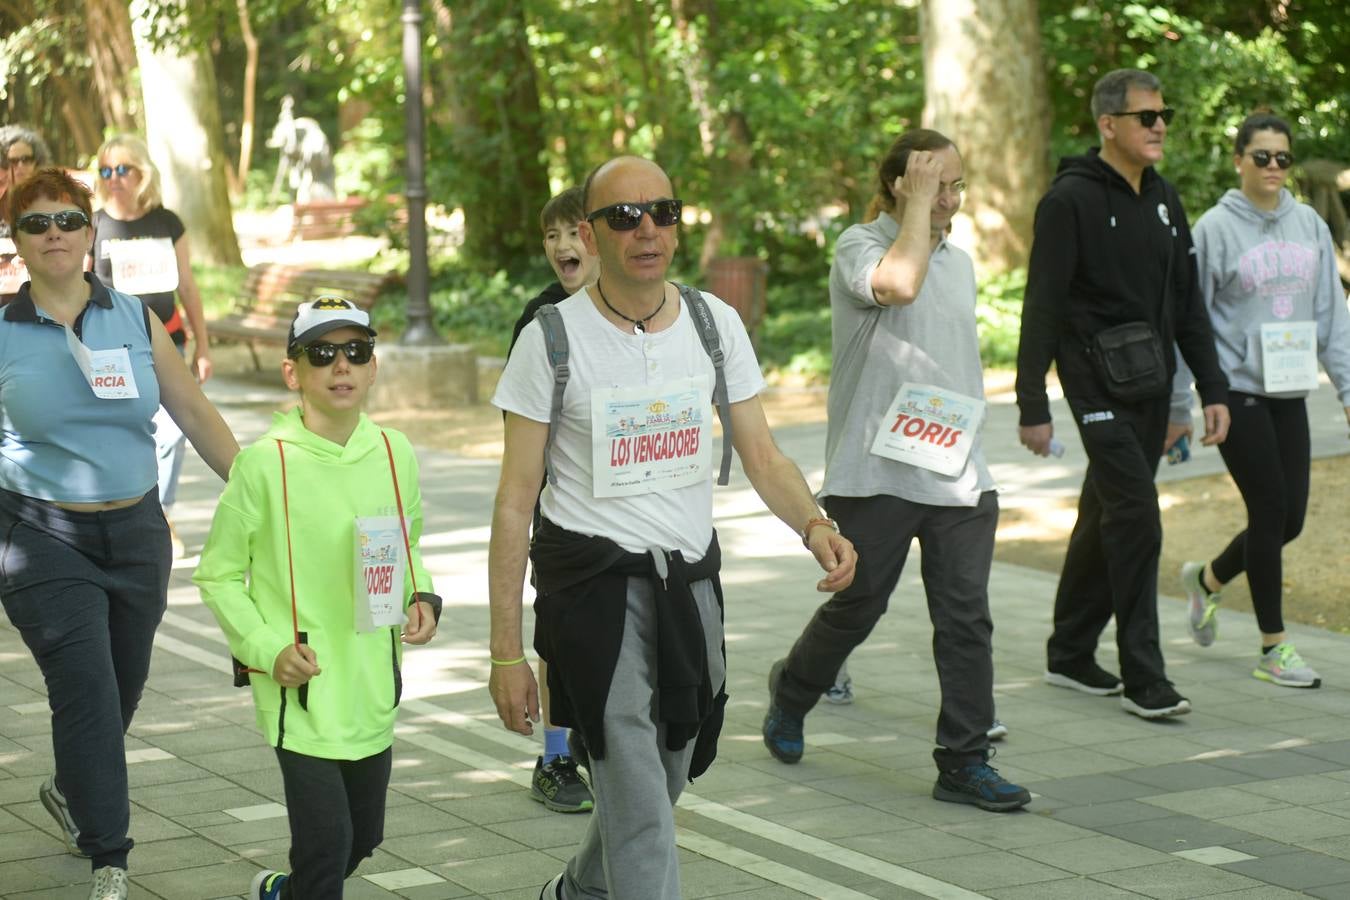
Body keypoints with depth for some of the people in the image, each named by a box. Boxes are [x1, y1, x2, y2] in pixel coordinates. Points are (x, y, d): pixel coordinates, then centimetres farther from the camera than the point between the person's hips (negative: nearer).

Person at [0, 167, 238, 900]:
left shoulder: (135, 320, 2)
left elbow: (195, 414, 6)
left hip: (136, 532, 4)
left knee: (123, 687, 16)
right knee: (86, 695, -10)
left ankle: (70, 792, 45)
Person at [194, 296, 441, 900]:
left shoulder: (394, 454, 1)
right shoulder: (265, 463, -12)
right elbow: (218, 576, -4)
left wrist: (420, 599, -2)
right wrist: (268, 649, -16)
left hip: (372, 684, 5)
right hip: (300, 686, -5)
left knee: (363, 837, 16)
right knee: (327, 841, -13)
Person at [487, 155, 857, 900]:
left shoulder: (714, 323, 2)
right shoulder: (552, 340, -10)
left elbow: (762, 455, 4)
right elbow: (515, 502, -7)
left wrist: (813, 525, -19)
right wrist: (506, 651, -10)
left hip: (690, 575, 5)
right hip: (592, 578, -5)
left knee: (665, 776, 20)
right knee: (640, 808, -13)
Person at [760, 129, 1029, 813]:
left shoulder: (959, 262, 18)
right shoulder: (860, 245, -6)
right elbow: (897, 283, -30)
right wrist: (918, 200, -19)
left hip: (957, 475, 6)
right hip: (875, 473, -6)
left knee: (966, 620, 0)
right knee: (855, 607, 7)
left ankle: (965, 762, 4)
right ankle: (790, 694, 34)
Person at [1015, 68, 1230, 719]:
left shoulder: (1163, 201, 13)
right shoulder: (1071, 201, -10)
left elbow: (1187, 304, 16)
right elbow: (1042, 308, -11)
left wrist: (1213, 389, 10)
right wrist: (1032, 406, -13)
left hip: (1150, 388, 7)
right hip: (1098, 385, -7)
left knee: (1104, 518, 13)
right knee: (1136, 519, -13)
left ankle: (1069, 654, 25)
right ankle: (1142, 678, -9)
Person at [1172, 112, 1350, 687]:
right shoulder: (1215, 228, -6)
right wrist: (1178, 406, -3)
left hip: (1289, 393, 5)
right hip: (1237, 390, -5)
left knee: (1289, 518, 6)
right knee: (1271, 511, -6)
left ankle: (1206, 579, 35)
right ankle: (1273, 649, 6)